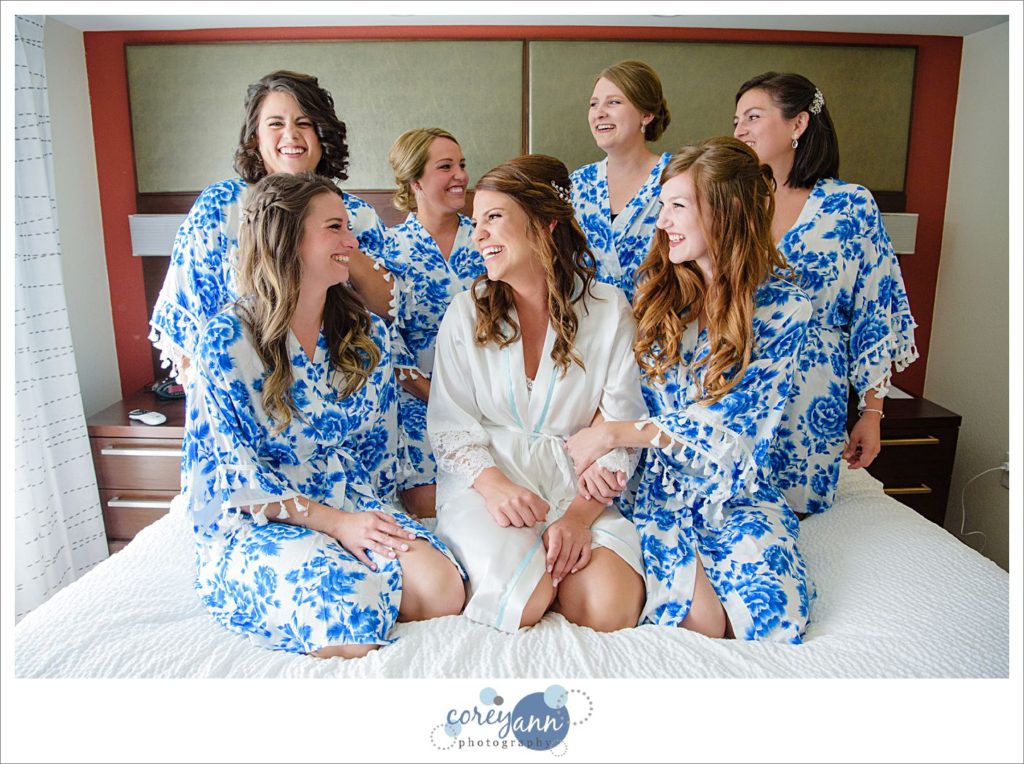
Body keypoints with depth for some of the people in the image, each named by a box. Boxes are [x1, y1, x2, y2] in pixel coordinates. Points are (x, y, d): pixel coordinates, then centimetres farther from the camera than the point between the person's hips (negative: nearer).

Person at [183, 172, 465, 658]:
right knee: (351, 614, -31)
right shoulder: (226, 341, -10)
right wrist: (331, 522, -18)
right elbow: (234, 470, -12)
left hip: (347, 503, 4)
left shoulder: (363, 334, 4)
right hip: (253, 521, -4)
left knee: (442, 591, -22)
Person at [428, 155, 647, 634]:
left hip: (579, 487, 1)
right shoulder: (465, 314, 6)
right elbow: (449, 424, 0)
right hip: (486, 481, 0)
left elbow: (621, 430, -2)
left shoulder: (608, 309, 2)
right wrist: (494, 485, -19)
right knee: (518, 603, -27)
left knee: (609, 612, -23)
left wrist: (579, 515, -15)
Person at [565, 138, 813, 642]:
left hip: (737, 491, 0)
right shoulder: (655, 285, 1)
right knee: (700, 620, -22)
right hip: (658, 481, 0)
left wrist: (612, 433, -20)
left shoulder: (783, 307, -9)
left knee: (775, 617, -20)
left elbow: (730, 430, -14)